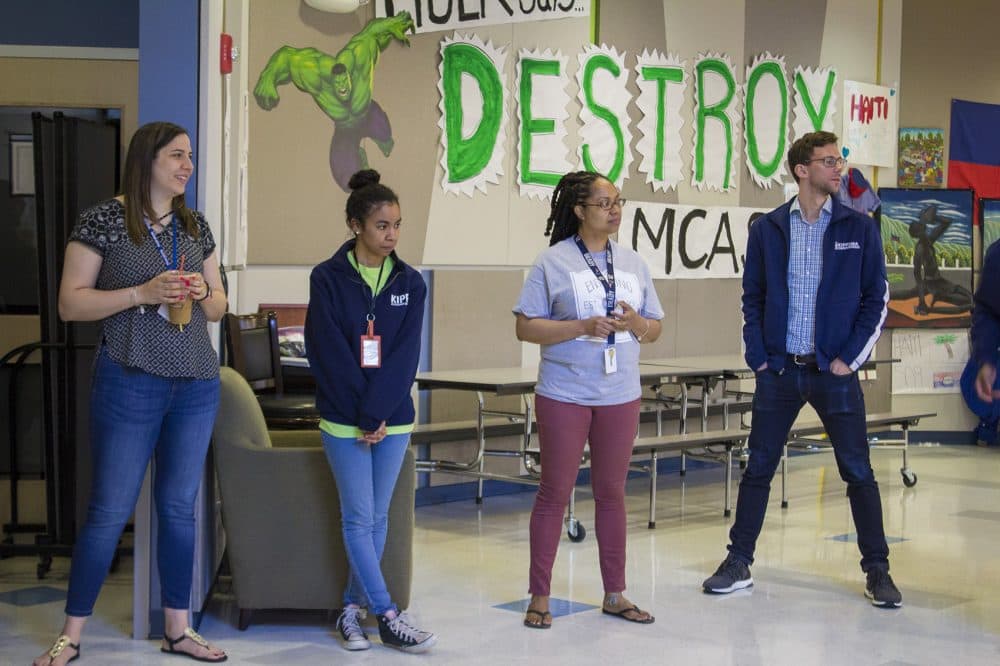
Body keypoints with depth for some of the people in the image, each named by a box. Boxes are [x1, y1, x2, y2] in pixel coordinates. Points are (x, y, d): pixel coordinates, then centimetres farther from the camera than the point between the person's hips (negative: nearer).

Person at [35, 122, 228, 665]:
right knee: (109, 512, -1)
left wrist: (203, 294, -6)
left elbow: (218, 307, 17)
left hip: (196, 386, 5)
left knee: (179, 508, 11)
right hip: (129, 383, -5)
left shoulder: (195, 225, 10)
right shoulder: (103, 219, -6)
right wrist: (144, 293, -19)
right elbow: (70, 304, -9)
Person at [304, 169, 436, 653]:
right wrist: (362, 416, -12)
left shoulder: (409, 282, 4)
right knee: (360, 517, -4)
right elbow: (329, 353, -8)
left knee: (376, 517, 7)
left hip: (393, 419, 3)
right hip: (344, 420, -3)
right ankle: (387, 617, 0)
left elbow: (405, 355, -2)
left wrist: (378, 414, -12)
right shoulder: (328, 278, -4)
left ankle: (352, 608, 18)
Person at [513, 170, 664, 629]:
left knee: (612, 492, 11)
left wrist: (635, 323, -10)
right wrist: (583, 327, -19)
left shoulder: (633, 263, 10)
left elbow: (654, 330, 13)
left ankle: (614, 594, 21)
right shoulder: (553, 262, -5)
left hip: (621, 396, 4)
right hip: (564, 396, -4)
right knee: (555, 492, 2)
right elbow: (525, 328, -9)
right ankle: (539, 597, 11)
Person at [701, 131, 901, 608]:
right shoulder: (767, 229, 3)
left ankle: (877, 570, 13)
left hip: (834, 371, -1)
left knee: (858, 473, 2)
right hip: (779, 371, 1)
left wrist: (850, 357, -6)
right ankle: (738, 563, 18)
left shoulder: (859, 228, 0)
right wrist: (757, 355, -2)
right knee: (758, 469, 7)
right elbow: (752, 297, 7)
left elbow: (877, 298, 1)